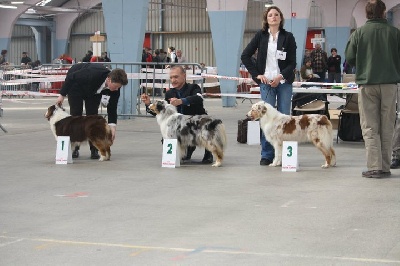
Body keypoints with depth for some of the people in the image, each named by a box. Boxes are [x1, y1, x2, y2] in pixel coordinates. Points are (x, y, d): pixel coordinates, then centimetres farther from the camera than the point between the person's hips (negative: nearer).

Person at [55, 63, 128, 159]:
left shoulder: (115, 88, -27)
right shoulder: (93, 74, -43)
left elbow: (112, 108, -17)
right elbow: (71, 77, -28)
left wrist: (112, 126, -27)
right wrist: (62, 95, -21)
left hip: (93, 91, 4)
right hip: (76, 85, -3)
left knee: (92, 114, -9)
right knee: (75, 114, -7)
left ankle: (94, 149, -6)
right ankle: (74, 148, 2)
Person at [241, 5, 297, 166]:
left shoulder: (288, 37, 4)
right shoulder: (261, 36, 5)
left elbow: (292, 62, 1)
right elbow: (245, 56, 6)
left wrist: (281, 76, -13)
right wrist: (257, 74, -1)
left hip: (284, 82, 0)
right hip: (266, 82, 0)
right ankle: (267, 155, 5)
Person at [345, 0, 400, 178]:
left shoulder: (359, 33, -3)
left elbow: (349, 58, -2)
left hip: (367, 83, -1)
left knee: (370, 128, 2)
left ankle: (374, 167, -5)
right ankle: (385, 167, 9)